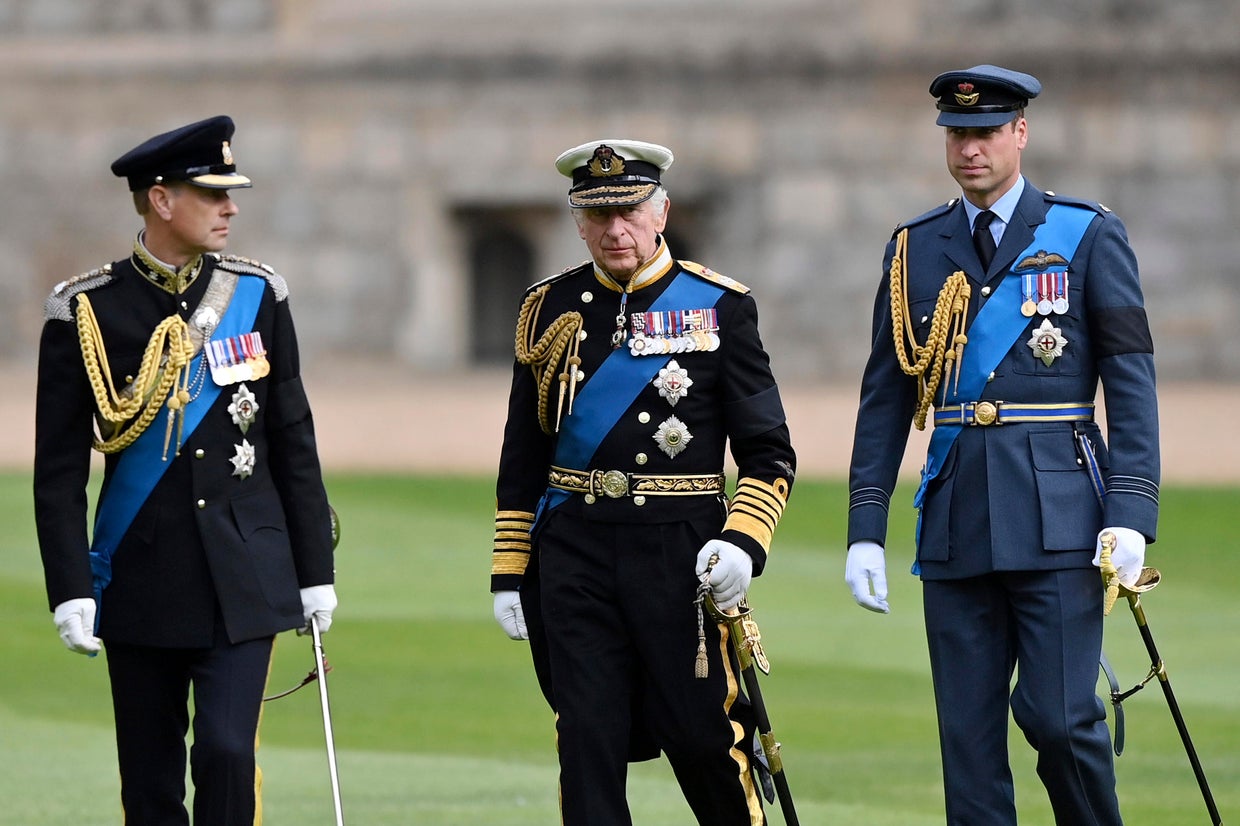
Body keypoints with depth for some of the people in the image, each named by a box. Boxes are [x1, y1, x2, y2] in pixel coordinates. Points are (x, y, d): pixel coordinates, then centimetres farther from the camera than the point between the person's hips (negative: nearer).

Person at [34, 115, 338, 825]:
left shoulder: (258, 296, 4)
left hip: (243, 579, 1)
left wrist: (316, 572, 7)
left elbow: (295, 444, 9)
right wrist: (70, 589, -10)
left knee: (227, 752, -13)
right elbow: (60, 468, -3)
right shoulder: (86, 312, -4)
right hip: (141, 578, -1)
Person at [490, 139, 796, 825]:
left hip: (682, 553, -2)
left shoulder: (719, 307, 1)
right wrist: (510, 573, 9)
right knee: (587, 742, -1)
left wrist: (743, 540, -15)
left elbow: (769, 453, 1)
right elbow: (521, 459, 13)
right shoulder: (551, 311, 8)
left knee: (703, 734, 0)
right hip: (574, 555, 2)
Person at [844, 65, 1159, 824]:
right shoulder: (914, 250, 12)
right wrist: (865, 528, 6)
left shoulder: (1088, 236, 2)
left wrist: (1130, 516, -11)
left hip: (1058, 520, -3)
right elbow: (886, 398, 13)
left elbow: (1132, 382, -1)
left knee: (1059, 715, -11)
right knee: (968, 733, 2)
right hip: (956, 525, 3)